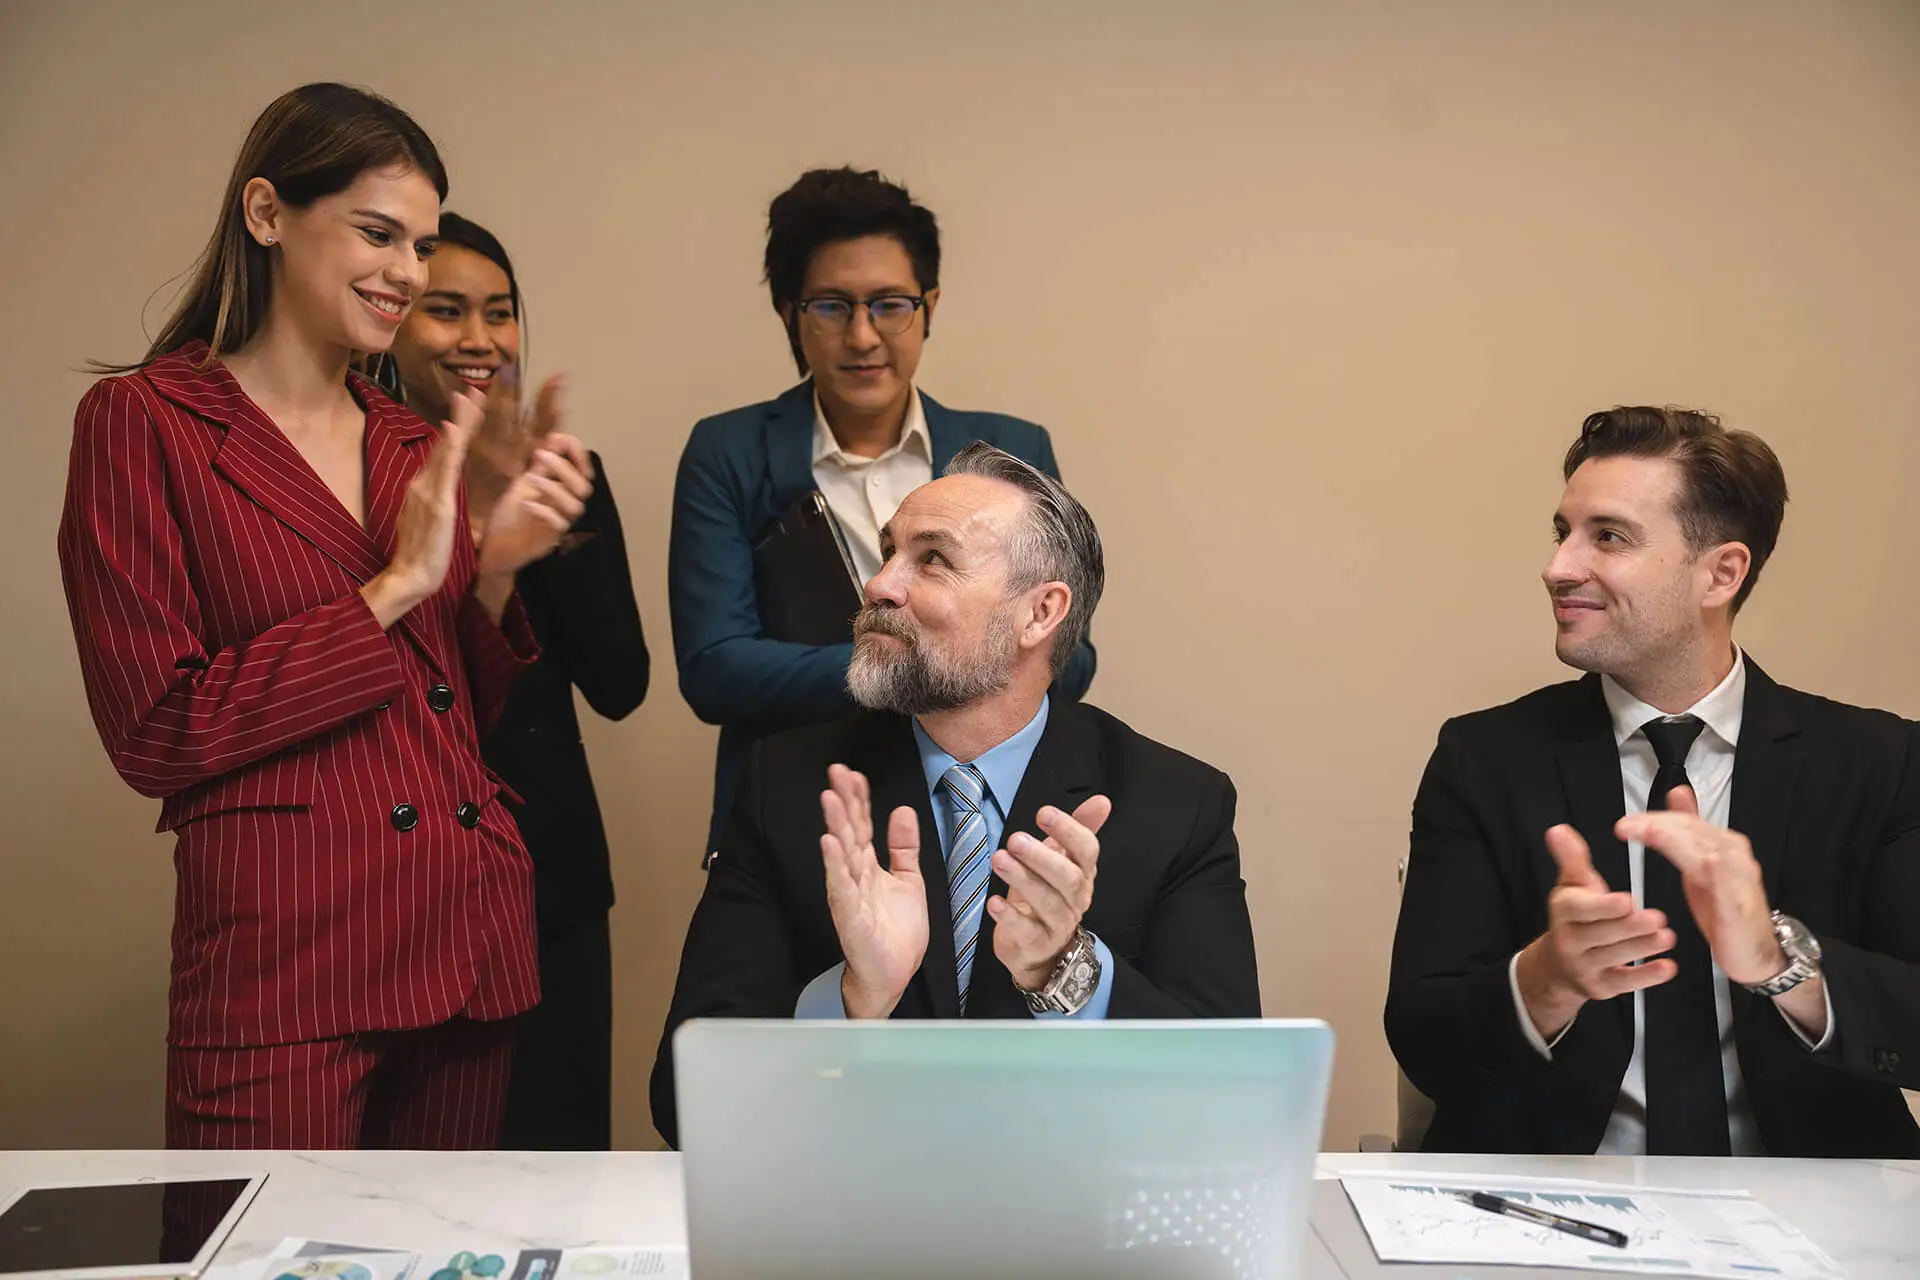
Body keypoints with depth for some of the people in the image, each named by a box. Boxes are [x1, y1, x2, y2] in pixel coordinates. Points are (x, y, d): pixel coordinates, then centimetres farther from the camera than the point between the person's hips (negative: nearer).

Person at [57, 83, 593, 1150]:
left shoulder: (413, 445, 14)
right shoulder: (145, 421, -3)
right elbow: (157, 735, -9)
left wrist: (496, 570, -1)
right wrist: (392, 590, -11)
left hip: (470, 933, 6)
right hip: (288, 950, -5)